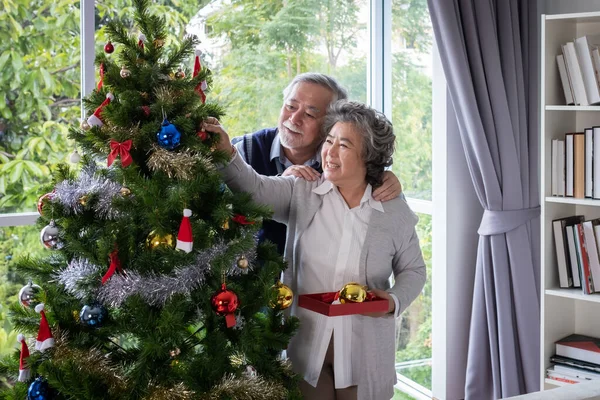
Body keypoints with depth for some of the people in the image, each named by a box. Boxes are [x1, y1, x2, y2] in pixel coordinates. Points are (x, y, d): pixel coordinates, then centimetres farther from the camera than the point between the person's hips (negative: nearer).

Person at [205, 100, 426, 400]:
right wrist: (227, 153, -32)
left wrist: (394, 301, -12)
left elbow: (413, 270, 7)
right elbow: (254, 187, -15)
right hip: (306, 345, 1)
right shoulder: (301, 193, -1)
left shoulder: (396, 212, -3)